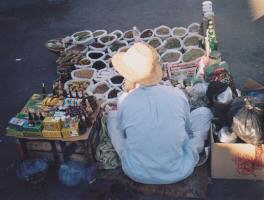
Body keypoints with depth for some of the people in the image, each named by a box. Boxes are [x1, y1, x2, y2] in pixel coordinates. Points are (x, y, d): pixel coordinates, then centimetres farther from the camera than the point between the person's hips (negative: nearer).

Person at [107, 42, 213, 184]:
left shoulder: (125, 101, -15)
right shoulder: (178, 95, -13)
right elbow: (189, 129, 5)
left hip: (137, 174, 0)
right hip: (179, 172, 0)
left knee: (112, 116, 19)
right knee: (205, 112, 15)